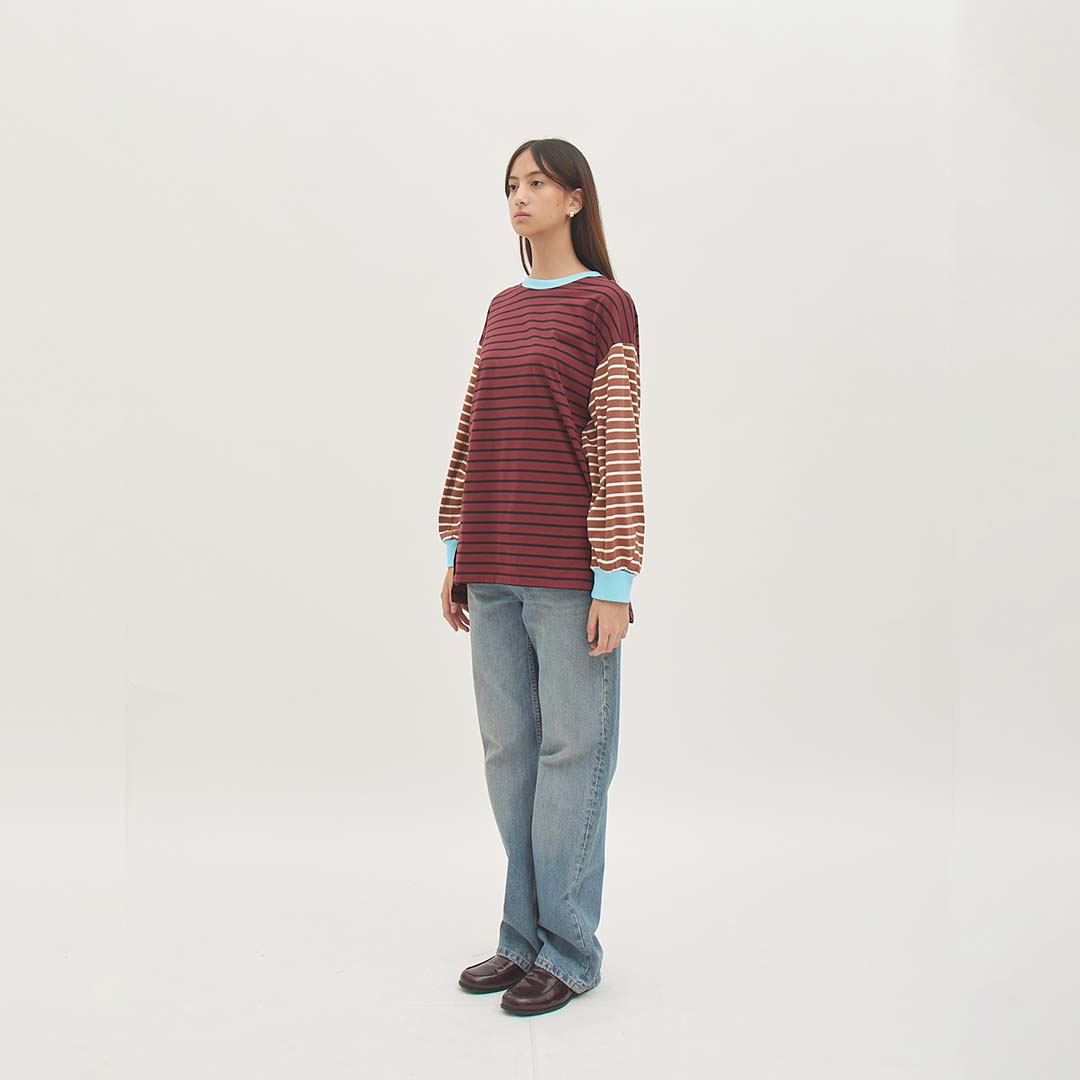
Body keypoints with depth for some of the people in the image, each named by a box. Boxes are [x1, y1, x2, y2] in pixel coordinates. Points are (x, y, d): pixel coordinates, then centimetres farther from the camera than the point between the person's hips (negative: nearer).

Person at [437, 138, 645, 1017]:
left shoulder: (606, 305, -3)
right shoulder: (503, 309, 17)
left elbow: (620, 448, -9)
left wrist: (615, 581, -13)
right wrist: (457, 554, 14)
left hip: (569, 571, -6)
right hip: (495, 569, 7)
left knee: (572, 752, 2)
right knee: (508, 752, 11)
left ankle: (570, 950, 15)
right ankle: (526, 935, 24)